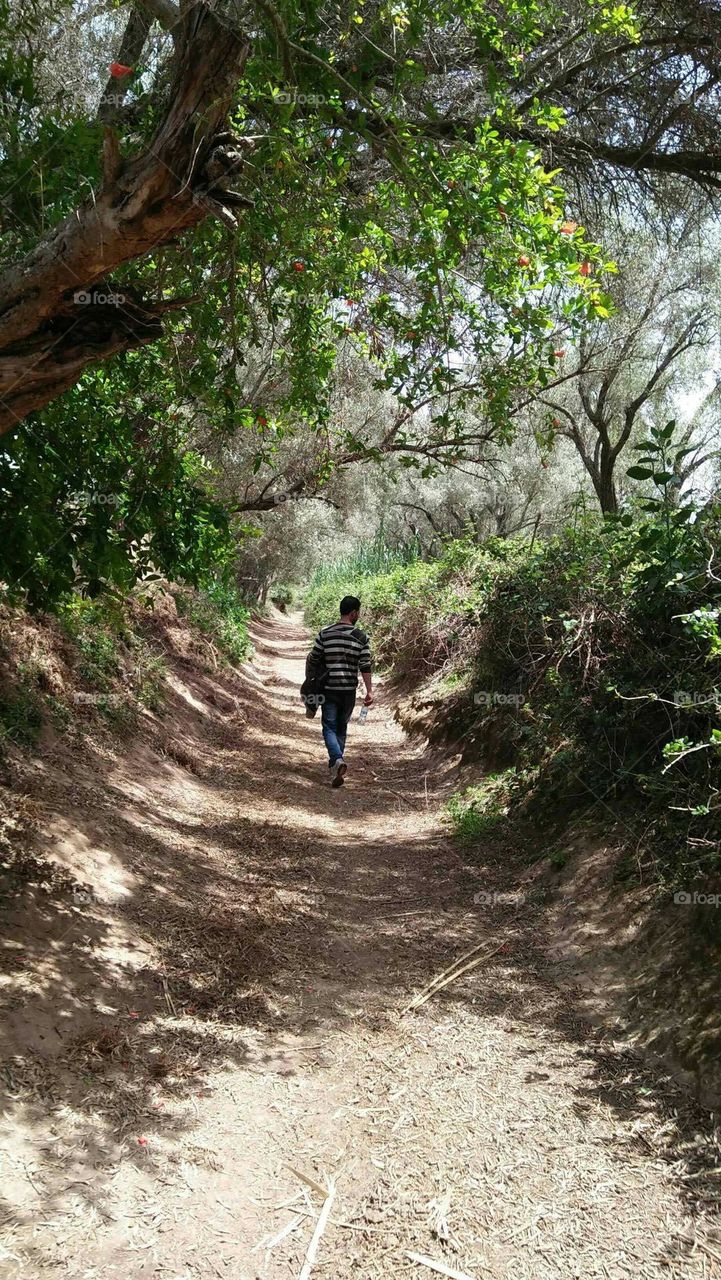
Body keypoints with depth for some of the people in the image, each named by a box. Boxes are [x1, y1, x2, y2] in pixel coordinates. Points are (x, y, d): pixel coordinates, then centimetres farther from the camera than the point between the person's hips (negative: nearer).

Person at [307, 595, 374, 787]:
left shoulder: (325, 633, -4)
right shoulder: (361, 637, -4)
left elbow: (313, 660, 1)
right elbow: (365, 666, -7)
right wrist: (369, 691, -1)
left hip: (329, 689, -1)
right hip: (349, 690, 1)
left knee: (329, 727, 2)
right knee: (342, 727, 16)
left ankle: (337, 760, -21)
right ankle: (335, 764, 22)